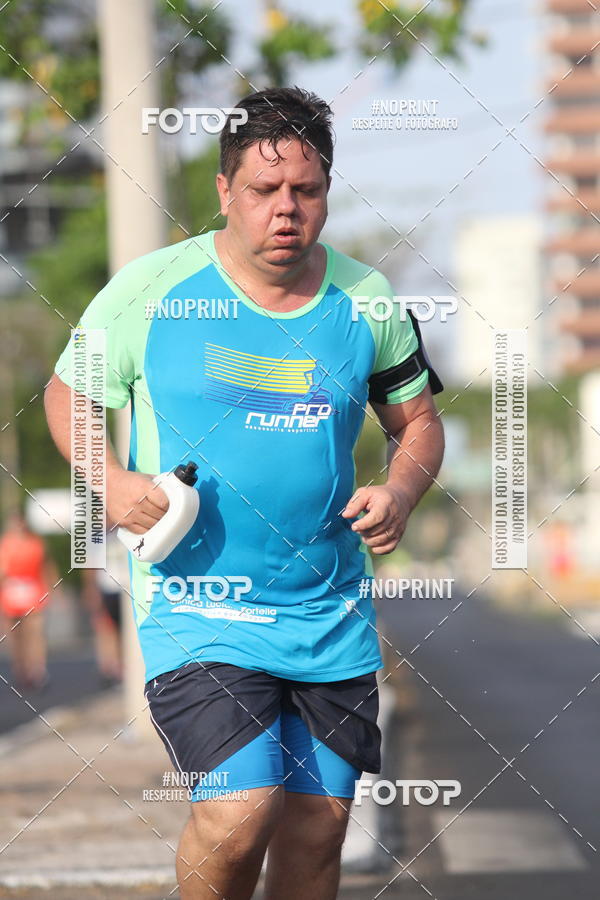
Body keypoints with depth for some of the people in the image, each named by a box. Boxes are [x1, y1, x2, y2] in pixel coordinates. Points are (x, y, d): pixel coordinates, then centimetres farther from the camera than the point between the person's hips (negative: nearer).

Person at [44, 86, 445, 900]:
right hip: (196, 607, -4)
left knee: (318, 827, 6)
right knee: (240, 816, -18)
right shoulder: (151, 290, -5)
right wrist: (112, 480, -11)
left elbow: (418, 420, 16)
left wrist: (401, 492, -6)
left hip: (333, 617, 4)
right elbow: (68, 394, 8)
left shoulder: (367, 301, 3)